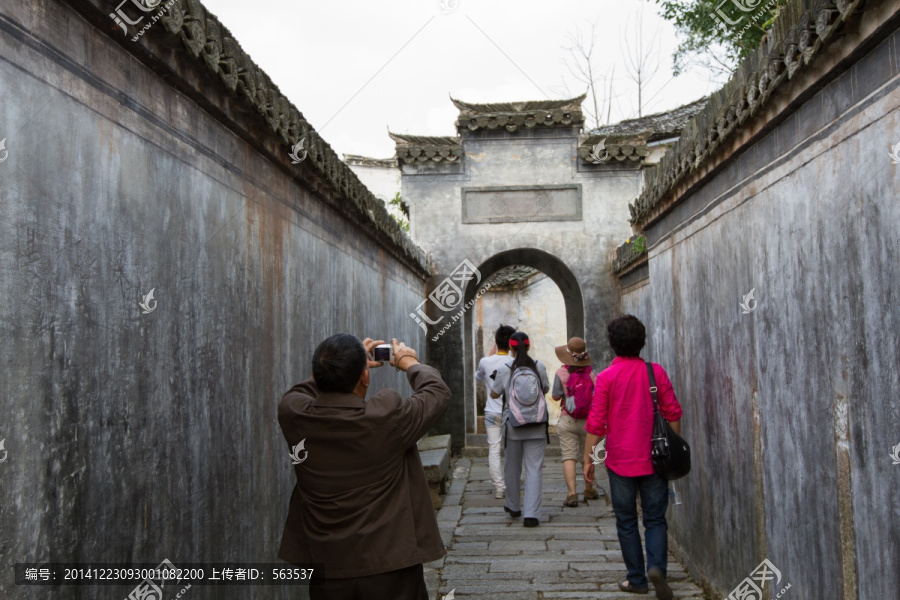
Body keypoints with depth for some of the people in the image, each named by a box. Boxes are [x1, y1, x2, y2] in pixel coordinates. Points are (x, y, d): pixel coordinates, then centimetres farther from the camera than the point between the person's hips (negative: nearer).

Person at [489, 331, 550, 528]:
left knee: (512, 468, 16)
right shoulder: (539, 366, -3)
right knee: (534, 469, 2)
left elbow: (494, 394, 4)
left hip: (513, 425, 0)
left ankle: (513, 506, 33)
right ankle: (531, 514, -4)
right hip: (537, 427, 0)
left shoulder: (504, 370, -8)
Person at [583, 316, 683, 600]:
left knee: (627, 522, 11)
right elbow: (673, 414, 1)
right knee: (655, 518, 12)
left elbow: (596, 423, -8)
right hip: (654, 459, 2)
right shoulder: (656, 372, -2)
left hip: (620, 461, -1)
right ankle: (656, 566, -8)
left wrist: (588, 460, 1)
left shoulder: (606, 377, -8)